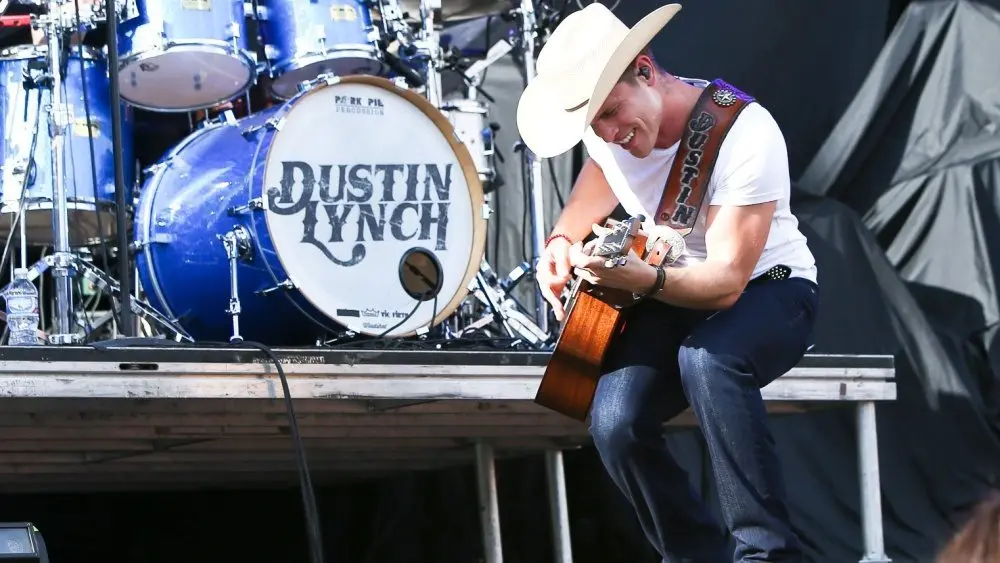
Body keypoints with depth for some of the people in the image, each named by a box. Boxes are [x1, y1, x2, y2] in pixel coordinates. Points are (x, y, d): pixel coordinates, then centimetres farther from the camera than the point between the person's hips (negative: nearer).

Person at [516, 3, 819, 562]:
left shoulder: (744, 134, -27)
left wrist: (640, 278, -47)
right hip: (671, 293, 5)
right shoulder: (608, 135, -8)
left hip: (768, 290, -5)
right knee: (616, 423, -23)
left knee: (706, 358, -39)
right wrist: (562, 241, -4)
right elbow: (590, 200, 18)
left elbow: (728, 281, -30)